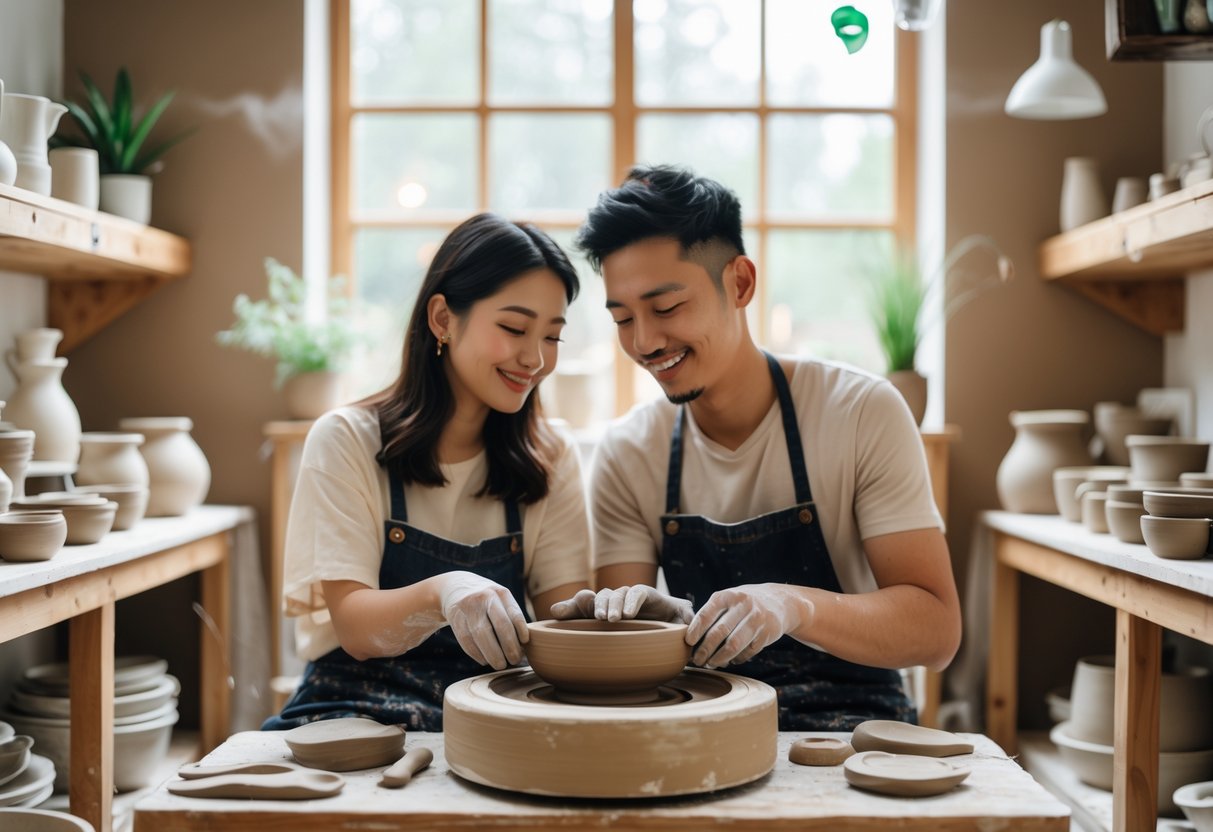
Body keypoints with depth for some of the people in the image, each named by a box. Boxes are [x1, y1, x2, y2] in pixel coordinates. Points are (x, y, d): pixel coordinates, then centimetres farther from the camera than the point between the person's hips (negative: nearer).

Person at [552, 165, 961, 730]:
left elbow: (937, 630, -14)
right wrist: (624, 619, -28)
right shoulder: (626, 454, -1)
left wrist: (795, 605, -32)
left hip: (852, 732, 0)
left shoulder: (862, 413, -10)